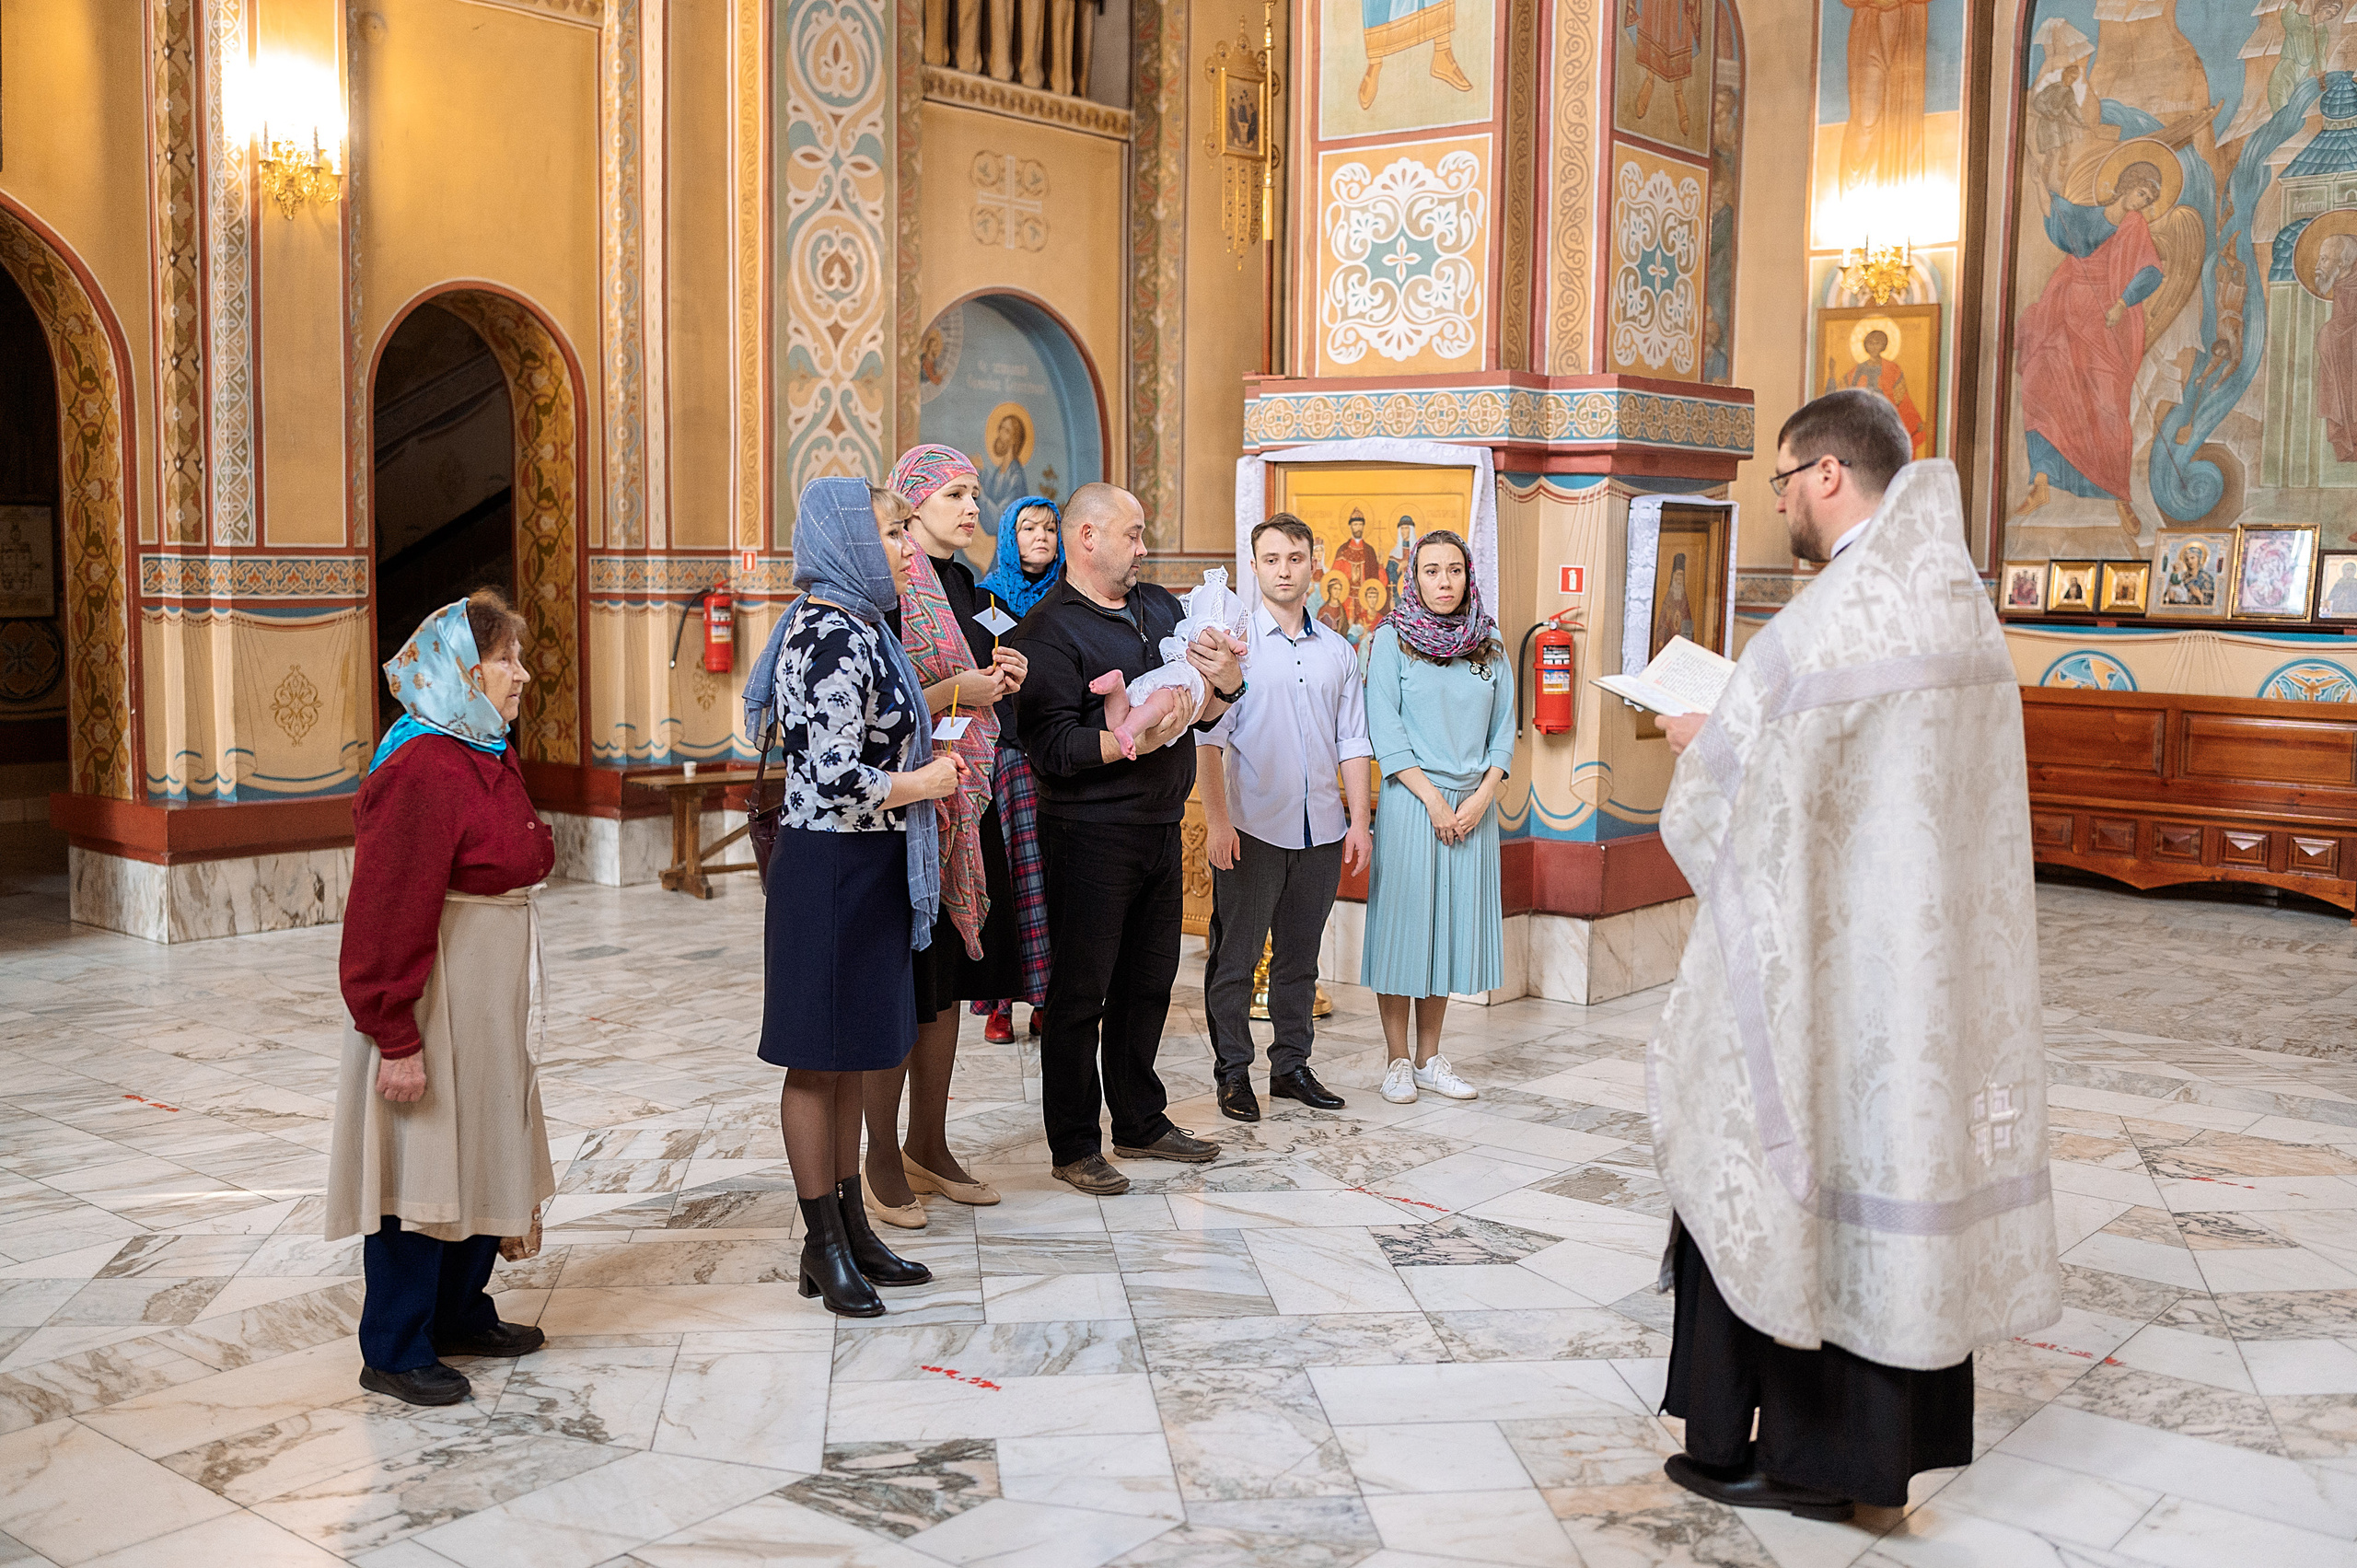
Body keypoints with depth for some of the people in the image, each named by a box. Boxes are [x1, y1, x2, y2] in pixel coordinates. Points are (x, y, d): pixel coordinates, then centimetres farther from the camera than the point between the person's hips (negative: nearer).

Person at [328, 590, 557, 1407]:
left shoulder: (492, 758, 9)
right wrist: (394, 1037, -23)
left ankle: (460, 1315, 34)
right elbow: (388, 915, -24)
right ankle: (394, 1351, 14)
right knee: (421, 1169, 0)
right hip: (432, 1003, -10)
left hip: (490, 1001, 10)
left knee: (485, 1158, 18)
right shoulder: (421, 771, -23)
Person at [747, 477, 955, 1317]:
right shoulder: (835, 637, -20)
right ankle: (824, 1246, 15)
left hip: (865, 868, 10)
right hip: (830, 868, -10)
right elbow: (837, 778, -26)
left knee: (853, 1056, 16)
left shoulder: (854, 628, 11)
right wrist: (923, 783, -11)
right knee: (819, 1059, 3)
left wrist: (926, 761, 8)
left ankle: (851, 1226, 27)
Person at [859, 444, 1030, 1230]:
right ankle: (883, 1161, 10)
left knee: (947, 981, 13)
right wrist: (954, 692, -19)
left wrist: (998, 680, 4)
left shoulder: (963, 585, 14)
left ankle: (930, 1146, 24)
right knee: (902, 986, -2)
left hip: (966, 802, 8)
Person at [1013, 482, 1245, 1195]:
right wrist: (1132, 741, -31)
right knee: (1080, 992, 1)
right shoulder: (1049, 629, -10)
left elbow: (1203, 714, 13)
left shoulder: (1162, 608, 13)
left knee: (1149, 982, 16)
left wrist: (1224, 682, -9)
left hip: (1160, 827, 7)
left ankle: (1141, 1123, 30)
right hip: (1091, 834, -7)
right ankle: (1074, 1145, 11)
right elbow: (1050, 747, -19)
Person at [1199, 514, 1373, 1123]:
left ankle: (1291, 1066, 21)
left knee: (1300, 957, 12)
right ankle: (1234, 1073, 12)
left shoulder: (1338, 652, 12)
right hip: (1252, 828, -4)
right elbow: (1209, 738, -5)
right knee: (1235, 956, 2)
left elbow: (1352, 743, 14)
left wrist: (1359, 821, 7)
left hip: (1321, 830, 4)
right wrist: (1217, 821, -13)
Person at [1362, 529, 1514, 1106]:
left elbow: (1504, 733, 9)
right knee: (1403, 923, -2)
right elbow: (1385, 733, -7)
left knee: (1452, 926, 7)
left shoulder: (1489, 648, 10)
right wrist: (1434, 799, -12)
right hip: (1411, 800, -4)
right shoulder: (1391, 641, -1)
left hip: (1473, 805, 4)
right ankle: (1398, 1061, 7)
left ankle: (1430, 1058, 15)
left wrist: (1481, 797, -6)